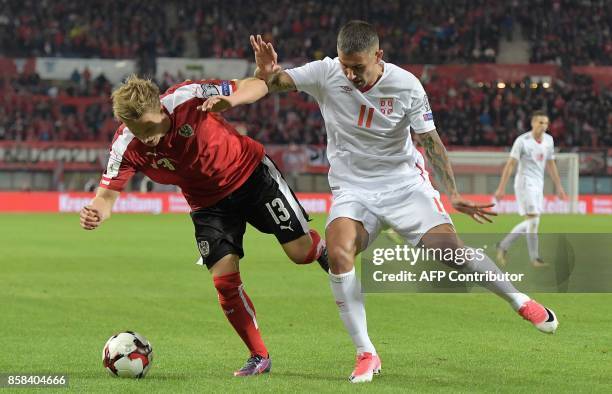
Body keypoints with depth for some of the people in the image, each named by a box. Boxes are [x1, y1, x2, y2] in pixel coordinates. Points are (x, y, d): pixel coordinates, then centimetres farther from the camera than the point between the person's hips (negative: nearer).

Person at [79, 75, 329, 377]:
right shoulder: (126, 147, -23)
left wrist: (230, 99, -44)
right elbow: (108, 194, -17)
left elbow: (256, 85, -22)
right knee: (225, 278, -9)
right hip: (208, 202, 2)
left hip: (251, 172, -2)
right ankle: (259, 357, 8)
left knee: (300, 251, -6)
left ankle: (321, 250, 34)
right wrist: (96, 211, -42)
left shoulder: (187, 97, -30)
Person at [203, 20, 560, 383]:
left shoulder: (407, 86, -13)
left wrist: (454, 194, -14)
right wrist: (265, 72, -37)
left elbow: (431, 141, -7)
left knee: (450, 249, -16)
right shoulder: (326, 74, -12)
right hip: (352, 188, 1)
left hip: (404, 183, -1)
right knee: (338, 252, -26)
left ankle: (519, 301, 11)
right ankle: (366, 354, -16)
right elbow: (273, 81, -11)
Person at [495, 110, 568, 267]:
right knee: (533, 220, -12)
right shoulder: (522, 141, -11)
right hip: (525, 182, -7)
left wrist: (559, 187, 16)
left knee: (530, 223, 8)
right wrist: (501, 188, -15)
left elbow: (551, 164, 18)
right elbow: (510, 164, -12)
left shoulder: (549, 140, 8)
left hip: (538, 185, 7)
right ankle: (535, 258, -6)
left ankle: (503, 246, 22)